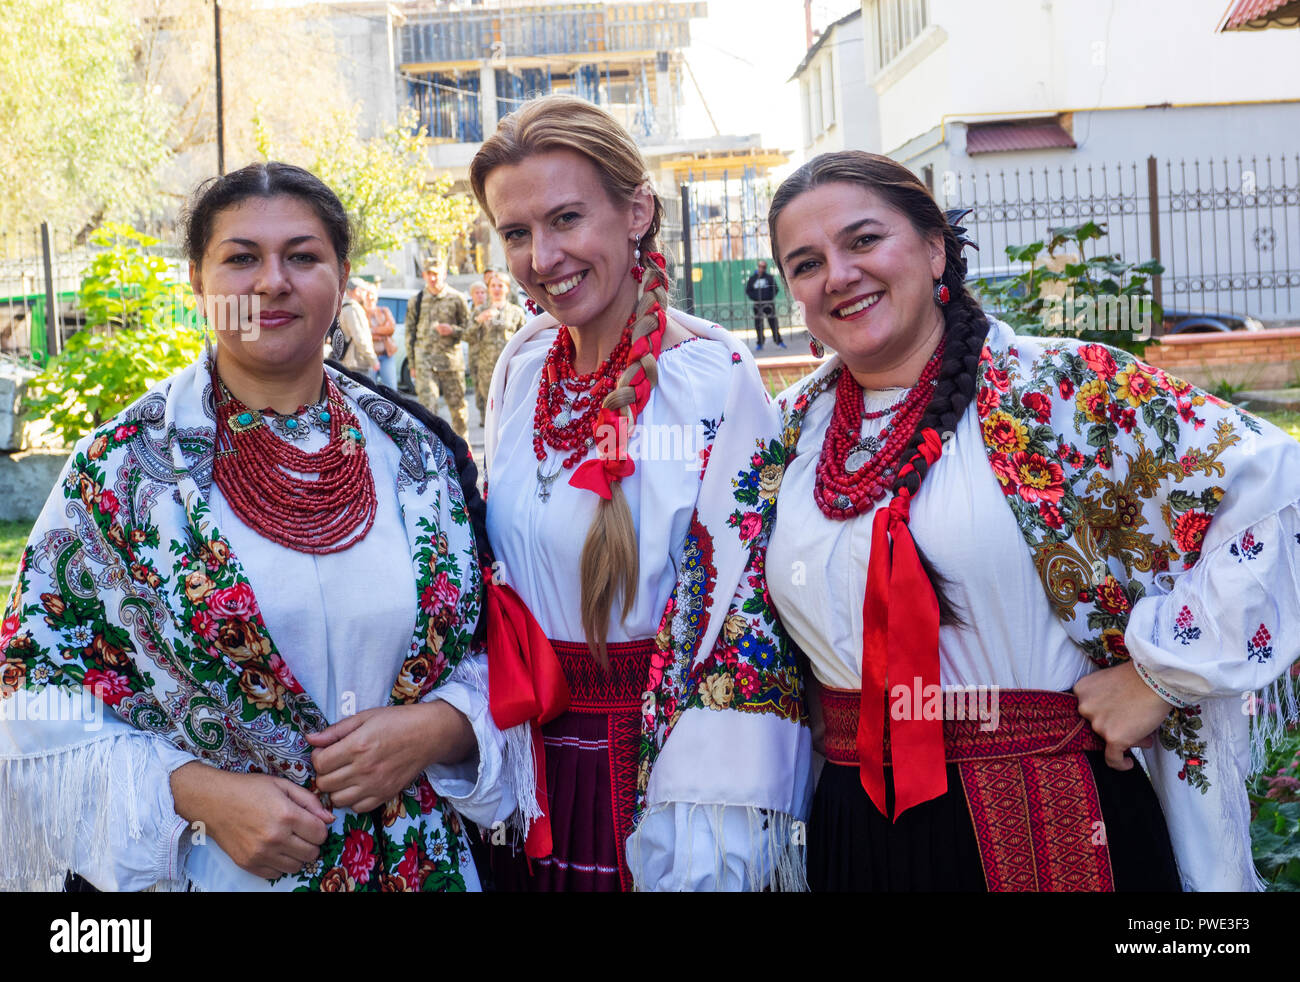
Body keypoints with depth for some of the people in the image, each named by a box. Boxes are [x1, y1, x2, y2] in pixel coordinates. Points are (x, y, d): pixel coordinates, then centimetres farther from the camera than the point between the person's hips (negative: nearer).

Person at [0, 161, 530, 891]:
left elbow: (501, 648, 4)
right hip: (205, 871, -2)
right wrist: (202, 794, -19)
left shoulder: (419, 456, 0)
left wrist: (433, 728, -15)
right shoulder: (120, 470, -7)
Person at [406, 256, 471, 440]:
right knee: (427, 405, -10)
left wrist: (452, 330, -12)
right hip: (425, 360, 0)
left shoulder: (456, 298, 5)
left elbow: (469, 327, 9)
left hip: (451, 359, 0)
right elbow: (410, 333, 13)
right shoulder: (416, 301, 9)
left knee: (457, 406, 6)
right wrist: (412, 364, 9)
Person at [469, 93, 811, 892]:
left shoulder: (716, 378, -15)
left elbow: (745, 604, -16)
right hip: (529, 758, 5)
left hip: (650, 756, -5)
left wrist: (704, 826, -18)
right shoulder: (522, 367, 2)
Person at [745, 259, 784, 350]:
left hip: (769, 304, -1)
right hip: (757, 304, 1)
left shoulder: (770, 278, 3)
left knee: (773, 322, -3)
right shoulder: (752, 278, 6)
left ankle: (778, 341, 4)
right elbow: (748, 290, 9)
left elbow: (776, 289, 3)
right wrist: (754, 297, -4)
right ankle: (760, 343, 12)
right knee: (758, 324, 2)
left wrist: (770, 297, -8)